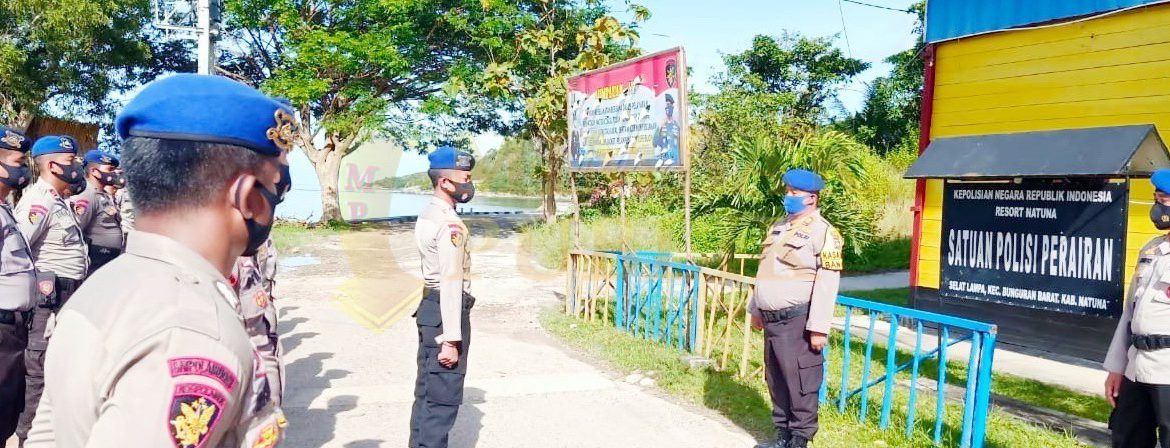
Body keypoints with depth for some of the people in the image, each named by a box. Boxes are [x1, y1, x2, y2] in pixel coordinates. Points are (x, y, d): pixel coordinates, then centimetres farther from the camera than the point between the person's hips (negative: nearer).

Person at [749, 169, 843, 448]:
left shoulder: (822, 231, -11)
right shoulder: (779, 227, 15)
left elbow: (827, 284, -16)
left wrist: (819, 327, -20)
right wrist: (756, 309, 21)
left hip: (797, 320, -8)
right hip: (772, 319, 8)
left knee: (800, 382, -1)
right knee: (776, 380, 15)